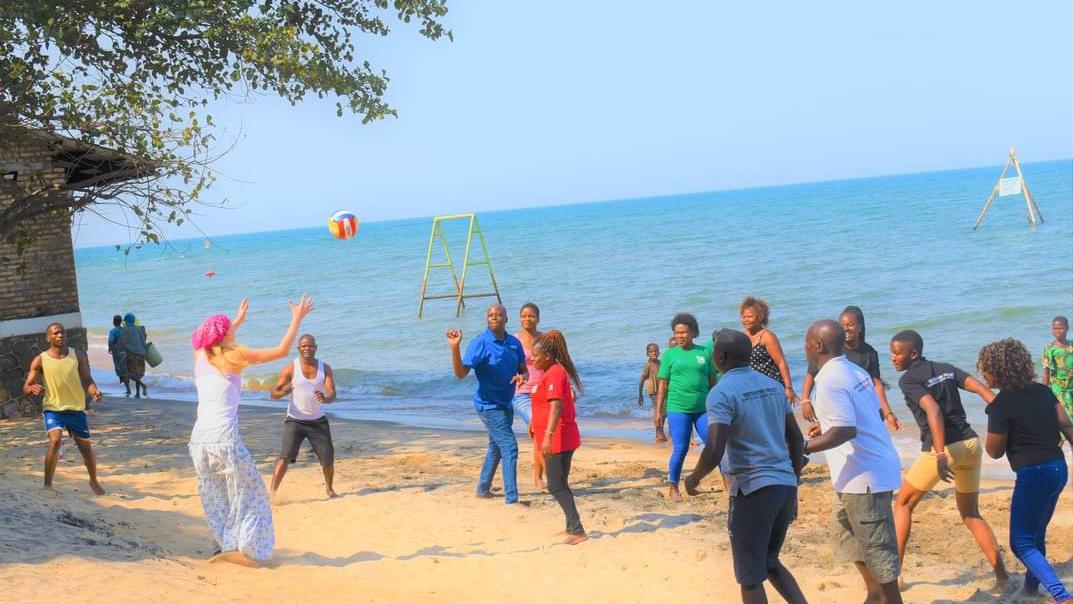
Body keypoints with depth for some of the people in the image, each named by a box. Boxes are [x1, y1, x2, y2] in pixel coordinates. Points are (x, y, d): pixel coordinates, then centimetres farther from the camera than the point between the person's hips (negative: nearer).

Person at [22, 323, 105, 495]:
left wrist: (94, 390, -24)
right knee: (55, 440, -27)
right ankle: (47, 485, -18)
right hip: (53, 408, -2)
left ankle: (94, 481, 37)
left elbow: (87, 379, -2)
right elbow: (26, 388, -8)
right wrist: (33, 388, -33)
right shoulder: (40, 360, -7)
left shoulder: (78, 355, -3)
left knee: (86, 448, 11)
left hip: (76, 408, 2)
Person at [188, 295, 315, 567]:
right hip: (224, 436, -6)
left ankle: (224, 545, 20)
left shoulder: (200, 356, 13)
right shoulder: (234, 356, -2)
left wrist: (237, 321, 49)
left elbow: (211, 340, 39)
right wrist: (297, 318, 9)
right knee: (247, 492, 5)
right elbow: (281, 351, 0)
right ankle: (244, 548, 0)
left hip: (199, 437, 6)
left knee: (214, 495, 18)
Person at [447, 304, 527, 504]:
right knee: (509, 447, -14)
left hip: (506, 403, 7)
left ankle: (483, 489, 37)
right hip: (488, 404, -7)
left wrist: (522, 376, -15)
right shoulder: (480, 343, -17)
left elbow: (524, 370, 9)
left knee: (496, 448, 20)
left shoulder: (514, 343, 1)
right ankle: (511, 499, -12)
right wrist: (454, 348, -38)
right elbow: (461, 373, -24)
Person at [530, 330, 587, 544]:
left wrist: (548, 436, -36)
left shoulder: (554, 373, -17)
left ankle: (577, 531, -11)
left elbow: (556, 405, -29)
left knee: (556, 486, -10)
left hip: (557, 439, -10)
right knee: (559, 485, 17)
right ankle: (572, 527, 24)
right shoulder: (552, 372, 15)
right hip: (559, 439, 10)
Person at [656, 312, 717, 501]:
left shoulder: (703, 353, 7)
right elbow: (663, 385, 5)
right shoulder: (670, 354, 4)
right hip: (678, 409, -1)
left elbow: (712, 381, 12)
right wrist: (659, 411, 2)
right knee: (680, 450, -2)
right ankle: (673, 488, 11)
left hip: (703, 408, 2)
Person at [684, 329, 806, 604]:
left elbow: (715, 451, -21)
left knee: (750, 577, 5)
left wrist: (694, 478, -2)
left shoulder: (722, 393, -11)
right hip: (785, 485, 7)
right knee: (770, 562, 24)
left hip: (752, 490, -7)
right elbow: (796, 439, 15)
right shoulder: (773, 385, 12)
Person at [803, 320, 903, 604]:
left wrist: (804, 448, -19)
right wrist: (828, 425, 23)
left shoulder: (830, 380, -20)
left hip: (864, 474, -10)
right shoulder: (855, 372, 8)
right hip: (875, 464, 10)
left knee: (875, 543, 0)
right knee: (842, 526, 22)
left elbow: (845, 431, -26)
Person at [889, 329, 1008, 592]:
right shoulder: (947, 369, 14)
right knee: (971, 514, 20)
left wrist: (940, 455, -28)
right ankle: (1001, 577, 10)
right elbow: (983, 390, 4)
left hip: (944, 448, -6)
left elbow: (933, 410, -21)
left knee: (903, 504, 14)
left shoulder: (908, 380, -6)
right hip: (971, 443, 6)